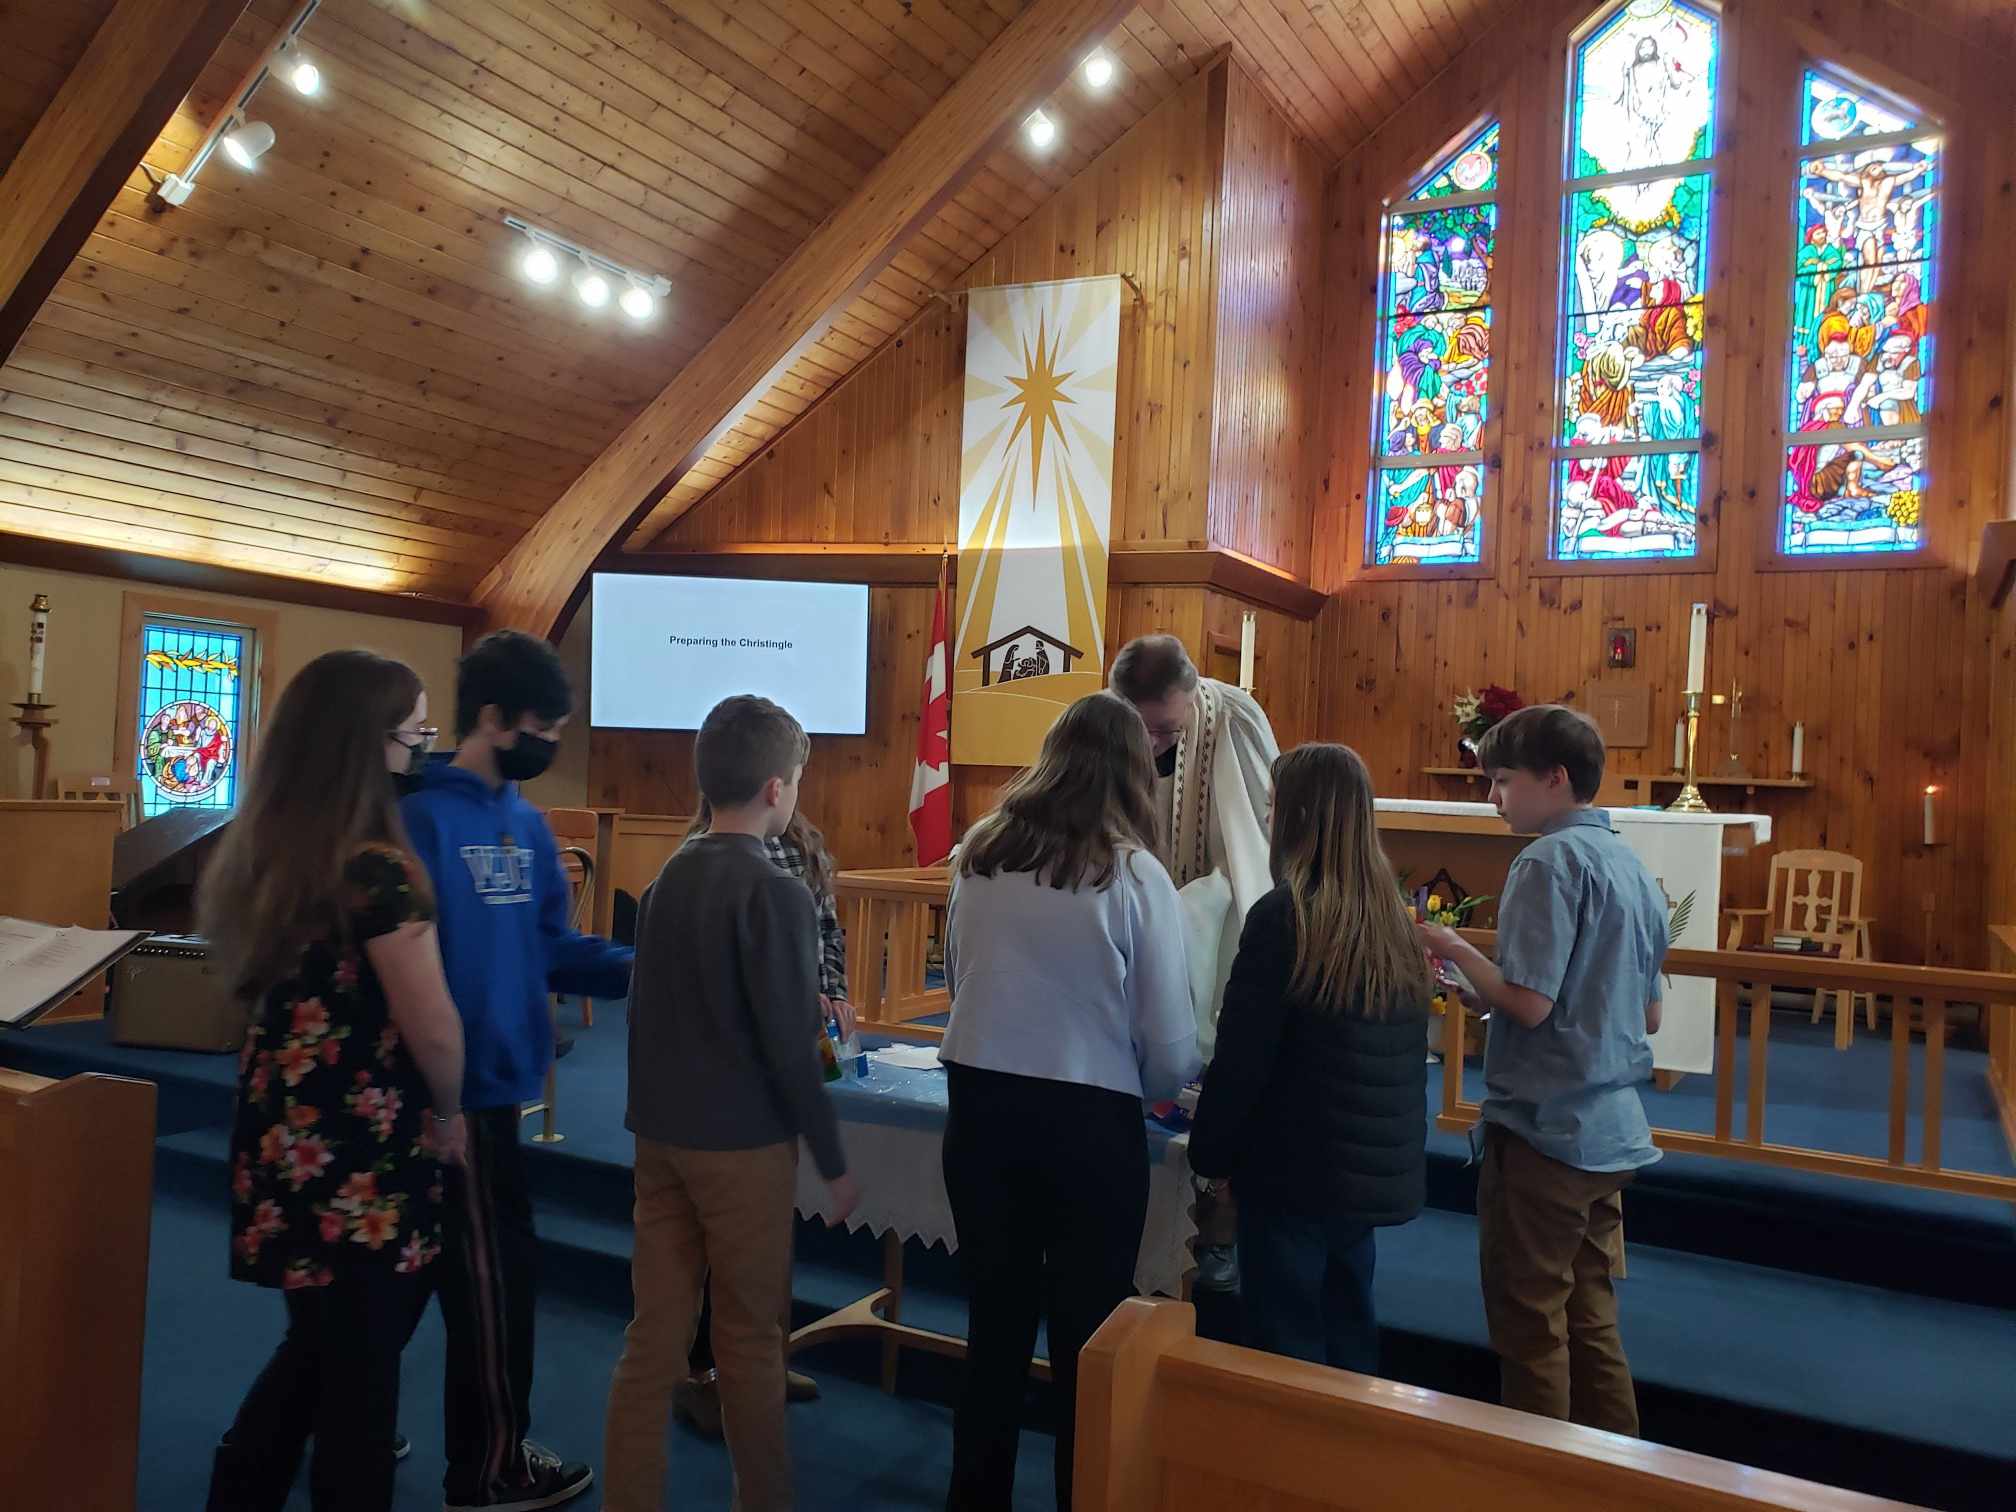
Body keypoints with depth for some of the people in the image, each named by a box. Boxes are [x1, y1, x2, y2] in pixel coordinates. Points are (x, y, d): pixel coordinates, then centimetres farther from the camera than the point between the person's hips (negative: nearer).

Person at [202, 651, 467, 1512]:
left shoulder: (262, 852, 4)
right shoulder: (376, 869, -21)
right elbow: (431, 1027, -20)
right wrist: (448, 1116, -1)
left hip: (285, 1141, 8)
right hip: (365, 1154, -8)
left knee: (317, 1345, 24)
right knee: (361, 1366, 9)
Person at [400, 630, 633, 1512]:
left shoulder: (528, 825, 8)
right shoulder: (422, 816, -18)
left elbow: (555, 948, 9)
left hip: (494, 1077, 8)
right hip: (455, 1087, -8)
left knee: (412, 1265, 20)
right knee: (495, 1269, 5)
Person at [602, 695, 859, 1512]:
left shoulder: (667, 877, 5)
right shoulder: (774, 892, -17)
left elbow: (654, 1010, 12)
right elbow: (789, 1045, -17)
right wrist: (834, 1159, -7)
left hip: (659, 1133, 6)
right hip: (742, 1142, -6)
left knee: (654, 1333, 11)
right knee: (750, 1337, 9)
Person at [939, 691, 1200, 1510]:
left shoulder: (979, 853, -1)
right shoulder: (1134, 874, -12)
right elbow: (1172, 1050, -10)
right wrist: (1141, 1088, 12)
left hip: (980, 1107, 4)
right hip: (1089, 1122, -4)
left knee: (995, 1322, 20)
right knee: (1087, 1335, 16)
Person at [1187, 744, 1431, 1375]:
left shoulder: (1282, 916, -18)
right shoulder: (1394, 919, 4)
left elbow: (1241, 1059, -16)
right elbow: (1404, 1055, 13)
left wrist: (1211, 1152, -3)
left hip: (1295, 1169, -7)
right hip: (1376, 1172, 7)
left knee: (1288, 1348, 6)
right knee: (1348, 1338, 20)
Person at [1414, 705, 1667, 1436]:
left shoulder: (1550, 861, -16)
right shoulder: (1634, 867, 11)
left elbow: (1528, 1002, -23)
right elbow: (1649, 1015, 16)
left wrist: (1455, 949, -9)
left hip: (1544, 1129, -9)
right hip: (1613, 1130, 9)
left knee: (1529, 1326, 6)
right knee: (1592, 1321, 18)